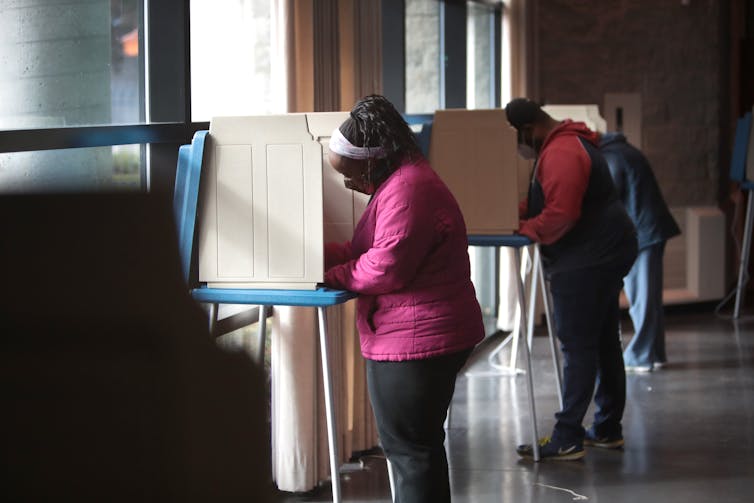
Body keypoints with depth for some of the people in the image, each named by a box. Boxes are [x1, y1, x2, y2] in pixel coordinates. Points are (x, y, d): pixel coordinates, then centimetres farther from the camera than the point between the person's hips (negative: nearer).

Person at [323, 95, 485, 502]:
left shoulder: (407, 190, -21)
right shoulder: (399, 182, 15)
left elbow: (385, 267, -25)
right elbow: (369, 249, 17)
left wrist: (332, 276, -10)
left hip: (415, 342, -11)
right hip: (421, 336, 11)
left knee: (409, 450, -2)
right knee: (420, 445, 20)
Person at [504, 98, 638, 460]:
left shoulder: (560, 154, -19)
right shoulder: (565, 145, 17)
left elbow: (560, 213, -28)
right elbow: (546, 202, 22)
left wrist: (525, 229, -14)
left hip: (587, 260, -11)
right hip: (601, 253, 11)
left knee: (577, 345, -9)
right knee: (604, 342, 15)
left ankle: (567, 439, -8)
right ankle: (607, 429, 23)